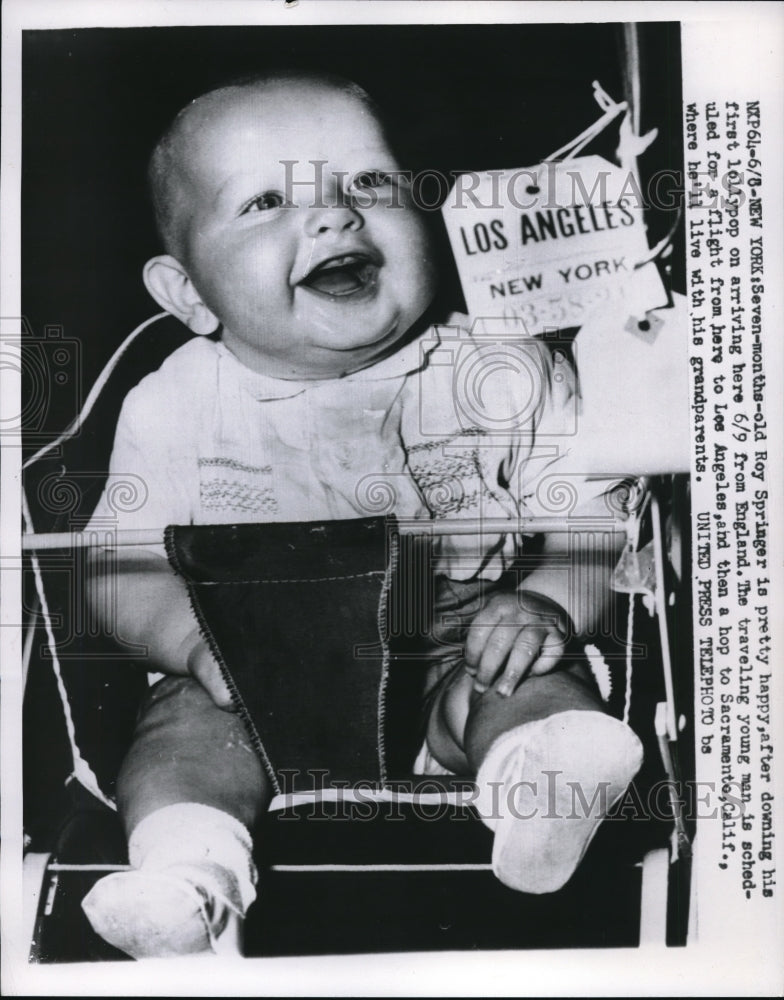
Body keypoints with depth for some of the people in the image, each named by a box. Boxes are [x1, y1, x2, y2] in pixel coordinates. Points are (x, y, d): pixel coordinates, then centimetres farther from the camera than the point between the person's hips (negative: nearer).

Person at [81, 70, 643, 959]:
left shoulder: (507, 378, -4)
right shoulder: (174, 407, -3)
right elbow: (124, 572, -2)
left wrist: (546, 603, -22)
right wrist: (202, 639, -22)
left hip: (459, 664, 0)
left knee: (543, 684, -25)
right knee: (190, 720, -24)